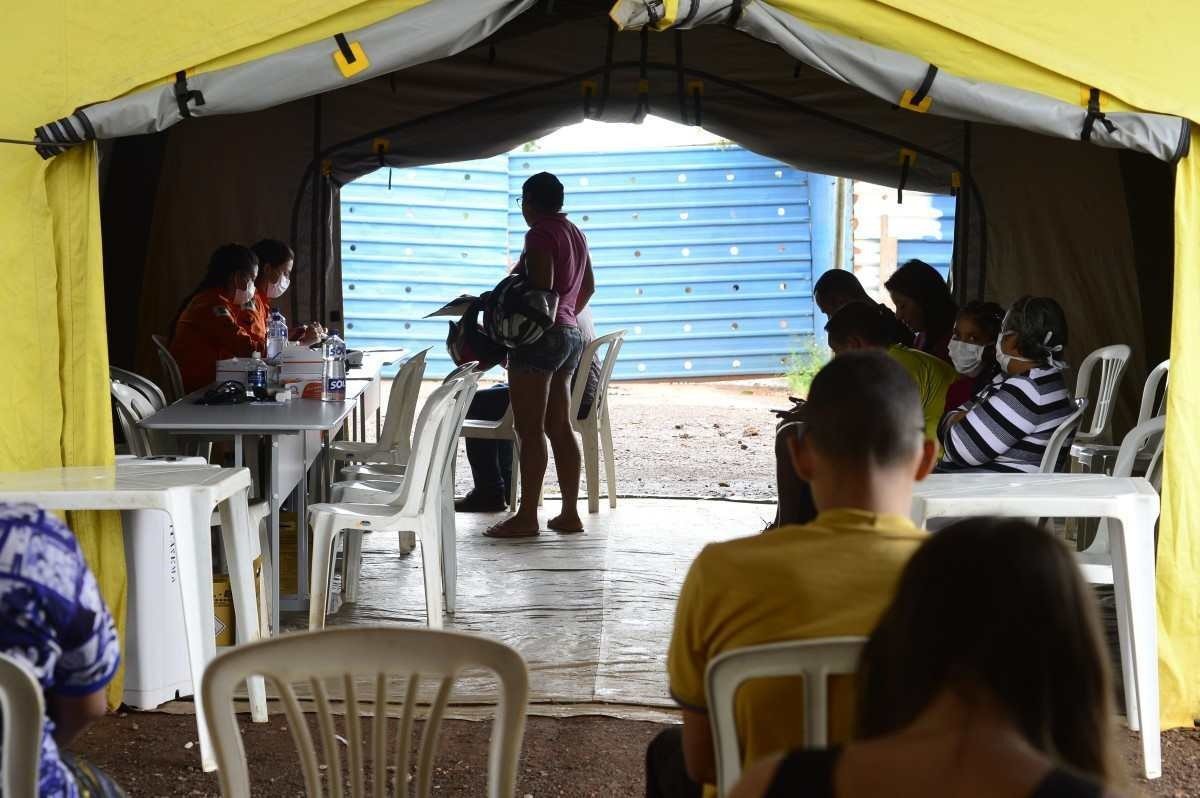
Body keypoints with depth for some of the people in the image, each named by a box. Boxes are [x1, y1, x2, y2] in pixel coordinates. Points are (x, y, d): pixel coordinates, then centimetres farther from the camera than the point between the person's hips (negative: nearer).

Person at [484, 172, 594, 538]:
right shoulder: (575, 234, 15)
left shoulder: (540, 234, -12)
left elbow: (541, 289, -21)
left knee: (530, 430, -7)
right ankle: (570, 513, 11)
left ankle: (527, 517, -6)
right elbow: (588, 287, 25)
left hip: (540, 337, -9)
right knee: (560, 428, 11)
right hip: (571, 334, 9)